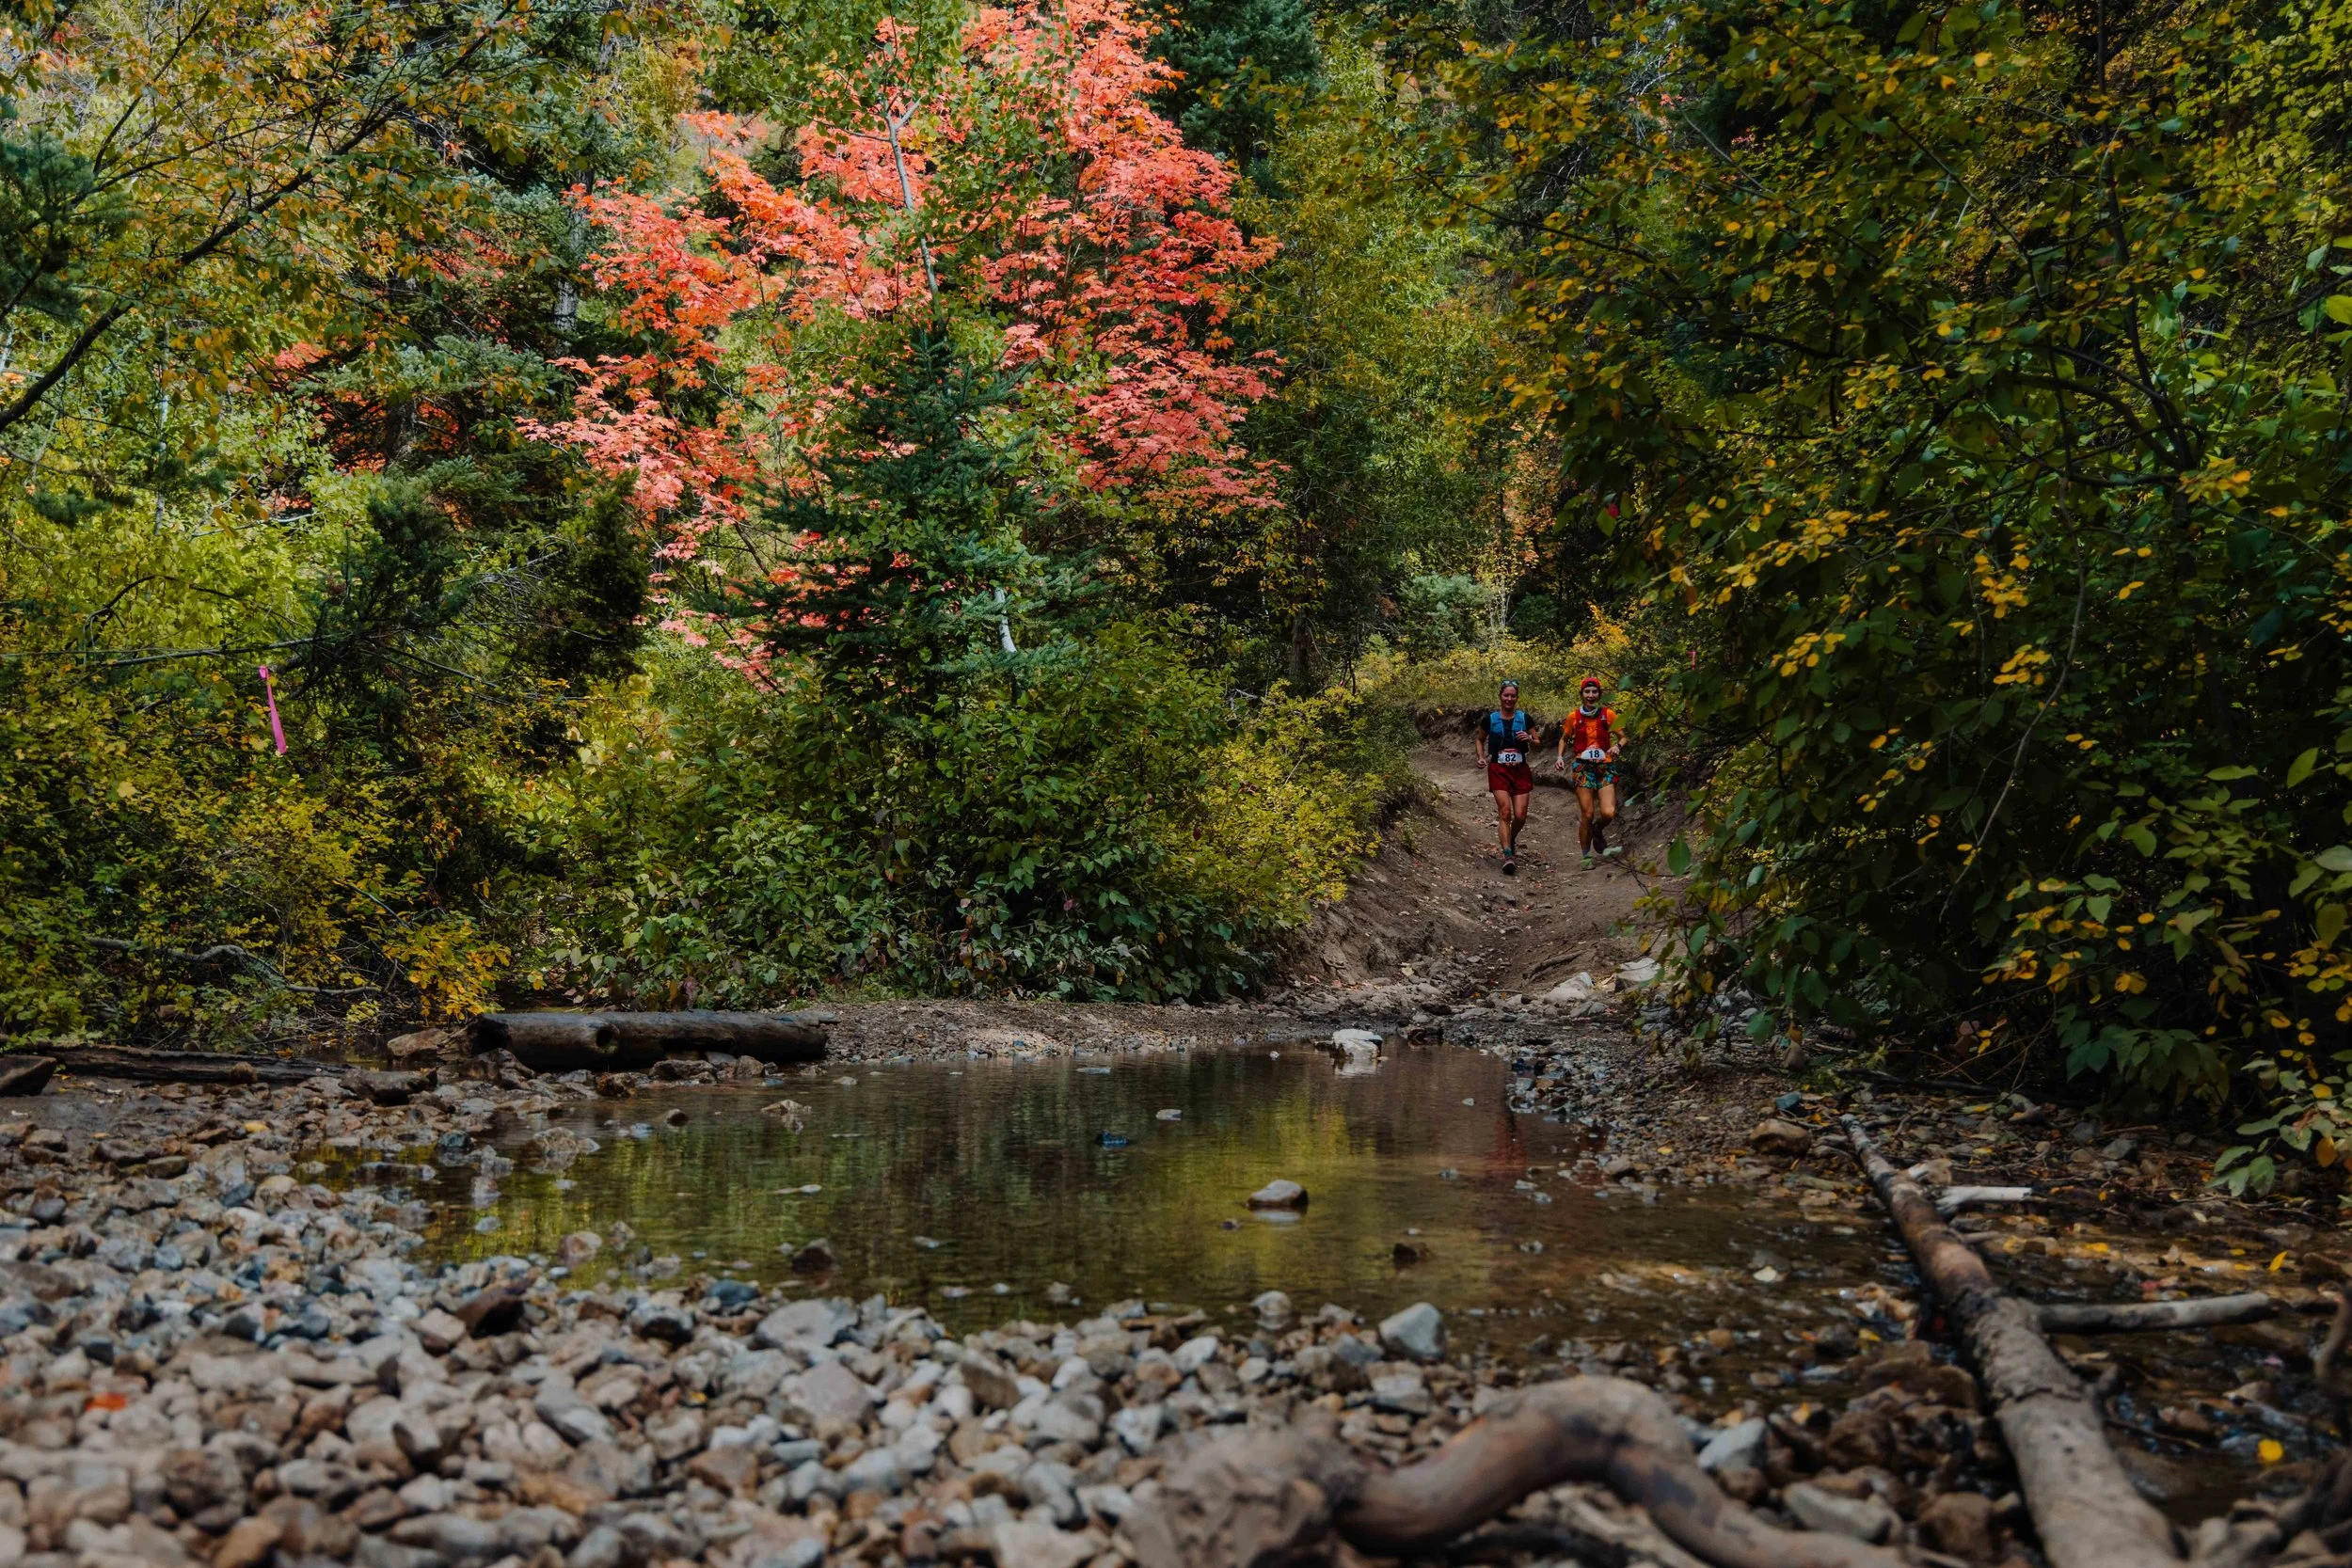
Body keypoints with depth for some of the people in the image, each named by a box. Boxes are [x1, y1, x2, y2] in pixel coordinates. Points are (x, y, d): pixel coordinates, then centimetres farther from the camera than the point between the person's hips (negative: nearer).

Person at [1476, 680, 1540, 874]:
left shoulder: (1525, 718, 3)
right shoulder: (1490, 718, 2)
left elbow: (1536, 745, 10)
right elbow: (1480, 740, 18)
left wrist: (1530, 739, -12)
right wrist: (1481, 757, 1)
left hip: (1520, 770, 1)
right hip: (1498, 770, -1)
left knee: (1520, 816, -2)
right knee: (1505, 812, -15)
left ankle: (1512, 840, 30)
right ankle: (1508, 855, -17)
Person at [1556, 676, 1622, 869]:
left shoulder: (1609, 715, 1)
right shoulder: (1574, 717, 3)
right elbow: (1564, 739, 17)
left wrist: (1617, 746, -14)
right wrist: (1560, 756, 1)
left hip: (1605, 766, 0)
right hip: (1583, 767, 0)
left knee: (1608, 813, -15)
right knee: (1588, 815, -6)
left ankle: (1598, 835, 20)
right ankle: (1586, 856, 11)